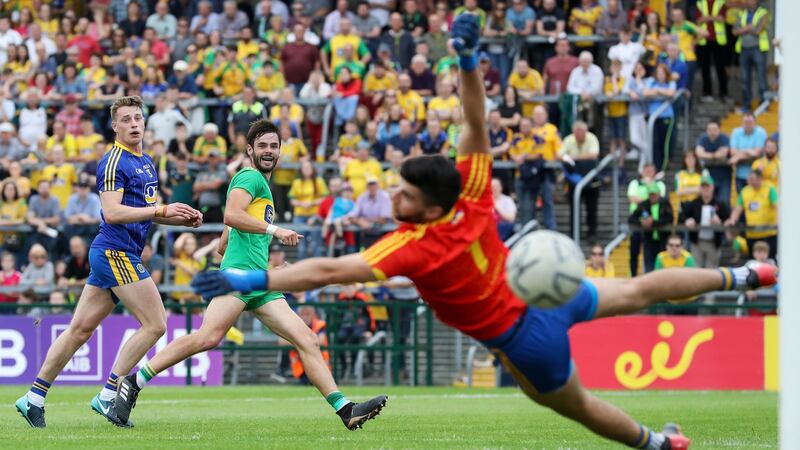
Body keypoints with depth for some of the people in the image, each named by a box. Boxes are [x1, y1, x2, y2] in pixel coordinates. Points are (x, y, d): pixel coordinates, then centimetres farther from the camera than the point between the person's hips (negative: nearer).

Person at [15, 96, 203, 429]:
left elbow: (144, 211, 27)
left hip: (108, 255, 9)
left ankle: (34, 397, 12)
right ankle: (107, 395, -7)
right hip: (115, 253, -9)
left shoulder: (146, 162, 18)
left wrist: (182, 219, 12)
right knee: (155, 325, -10)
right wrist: (161, 210, -24)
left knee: (80, 329, 9)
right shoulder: (114, 162, -12)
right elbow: (112, 212, -22)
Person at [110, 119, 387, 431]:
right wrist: (273, 229, -19)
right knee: (209, 337, -26)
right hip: (239, 273, -10)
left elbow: (223, 245, 34)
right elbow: (231, 215, -17)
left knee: (307, 341, -2)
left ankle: (346, 411, -8)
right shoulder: (250, 177, 3)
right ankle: (134, 382, -20)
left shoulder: (263, 187, 31)